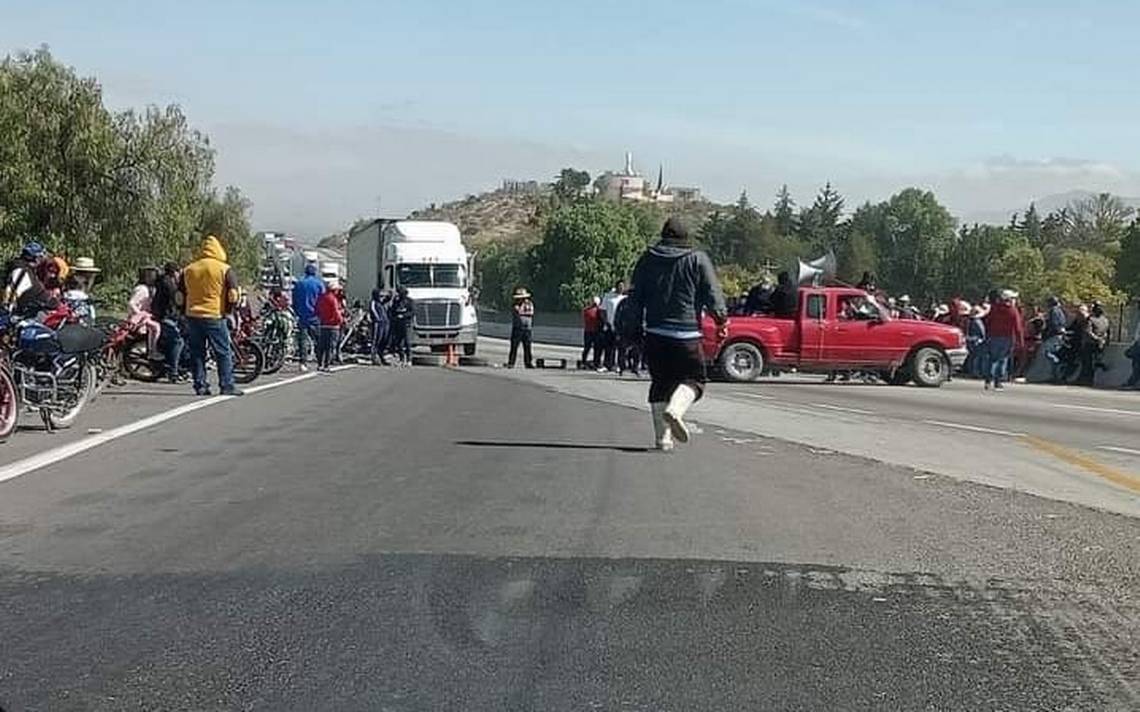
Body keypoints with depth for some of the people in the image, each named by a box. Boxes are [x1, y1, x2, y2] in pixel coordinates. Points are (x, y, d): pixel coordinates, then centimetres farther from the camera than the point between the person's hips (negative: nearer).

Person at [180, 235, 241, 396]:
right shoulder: (225, 269, -5)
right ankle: (227, 386, -1)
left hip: (192, 316, 4)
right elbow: (233, 295, -11)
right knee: (223, 353, 2)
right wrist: (228, 309, 6)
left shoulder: (188, 269, 9)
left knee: (197, 353, 10)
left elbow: (180, 296, 12)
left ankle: (200, 386, 10)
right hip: (215, 316, -4)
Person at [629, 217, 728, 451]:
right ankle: (675, 409, -22)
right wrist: (722, 320, 8)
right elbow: (712, 294, -3)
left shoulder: (647, 260, 10)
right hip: (686, 334, -3)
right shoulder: (697, 260, -1)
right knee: (693, 378, 7)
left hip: (655, 334, 3)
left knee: (659, 383, 11)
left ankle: (662, 436, 7)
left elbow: (636, 298, 12)